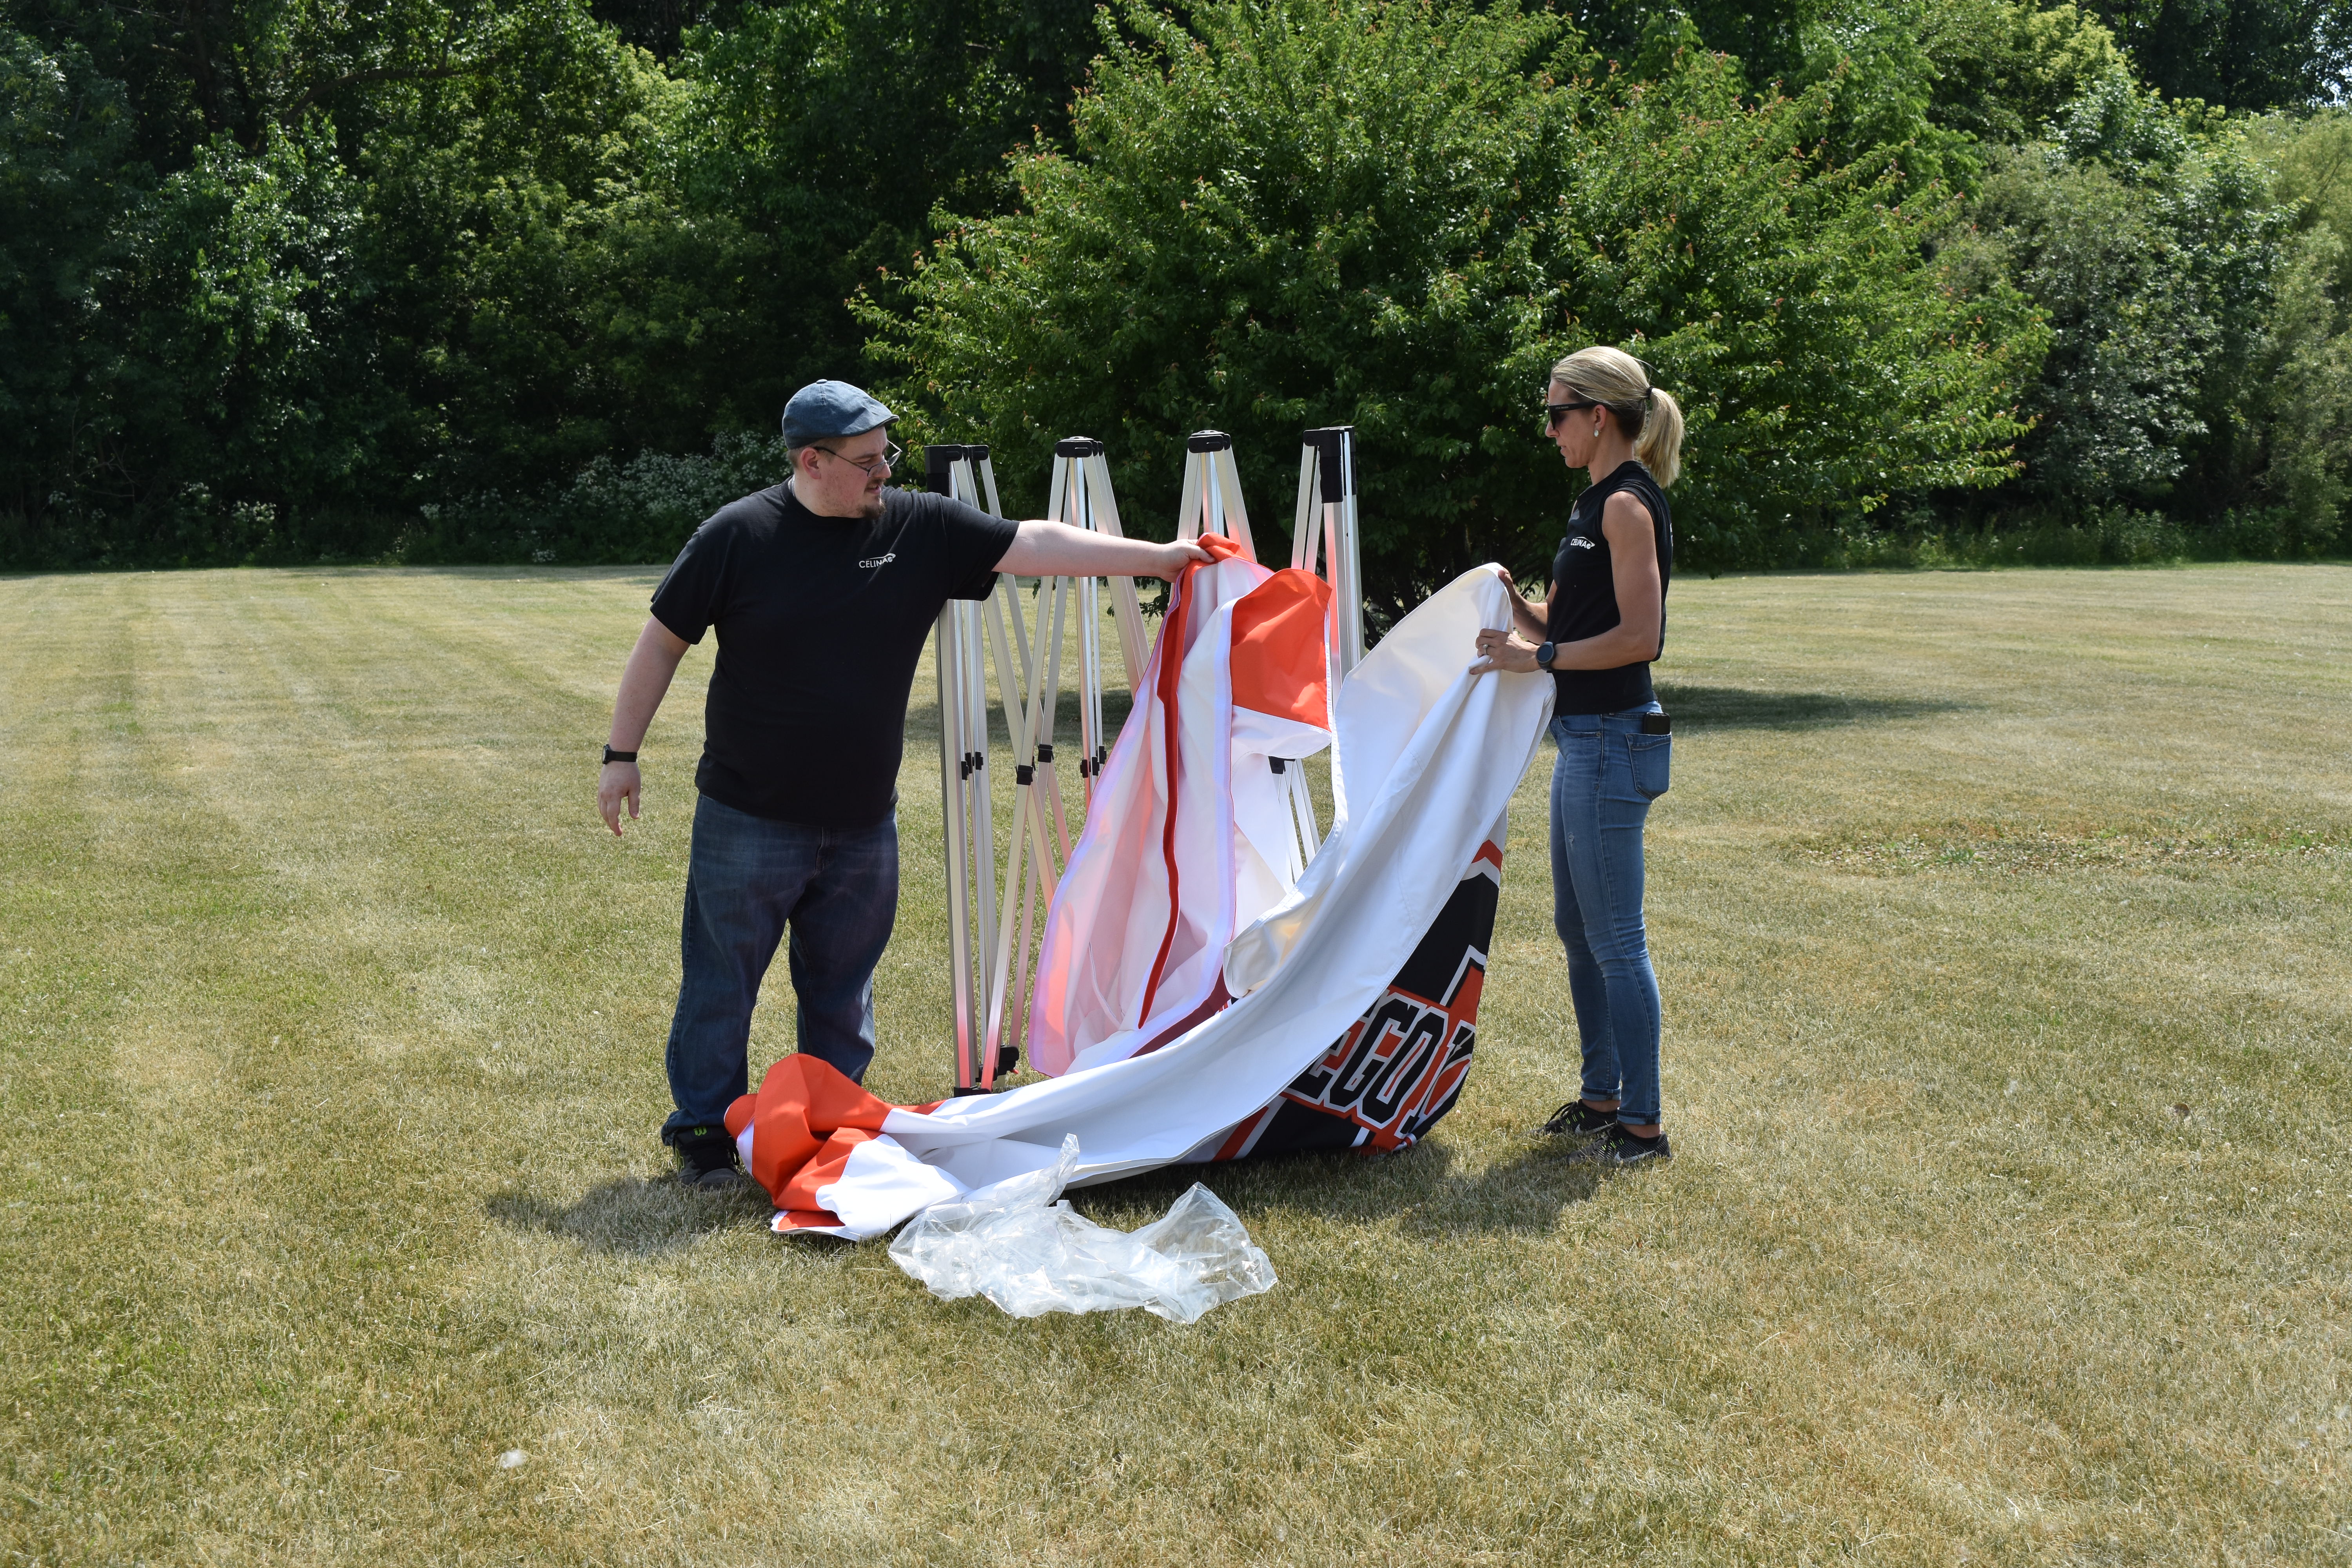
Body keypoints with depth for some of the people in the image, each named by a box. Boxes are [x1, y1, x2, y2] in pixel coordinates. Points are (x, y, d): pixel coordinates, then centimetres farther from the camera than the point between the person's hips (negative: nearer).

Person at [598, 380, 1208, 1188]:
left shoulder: (923, 529, 0)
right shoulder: (738, 536, -8)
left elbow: (1037, 545, 0)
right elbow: (662, 642, -1)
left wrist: (1159, 557, -4)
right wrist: (622, 754, 1)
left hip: (864, 825, 3)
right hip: (748, 820, -3)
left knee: (842, 992, 13)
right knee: (720, 985, 3)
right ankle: (703, 1134, 17)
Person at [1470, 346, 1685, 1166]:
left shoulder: (1628, 505, -14)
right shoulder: (1597, 504, 15)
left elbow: (1638, 636, -22)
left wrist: (1538, 657, -17)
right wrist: (1514, 603, 1)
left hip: (1612, 743, -10)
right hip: (1585, 739, 10)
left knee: (1614, 938, -4)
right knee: (1576, 926, 17)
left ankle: (1643, 1124, 5)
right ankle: (1602, 1097, 27)